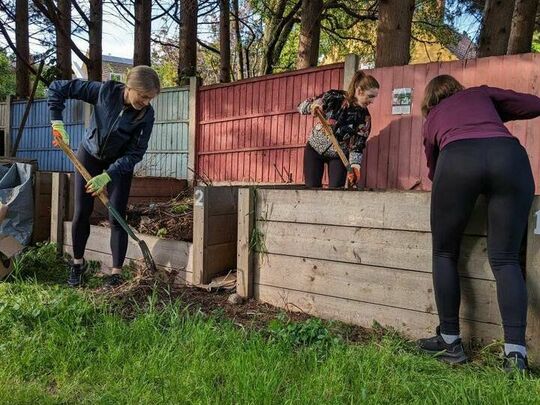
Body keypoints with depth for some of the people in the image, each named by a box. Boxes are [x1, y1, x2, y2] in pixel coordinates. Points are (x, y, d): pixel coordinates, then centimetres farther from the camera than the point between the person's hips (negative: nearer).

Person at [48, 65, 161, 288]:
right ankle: (78, 263, 25)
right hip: (89, 155, 1)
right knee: (81, 213, 3)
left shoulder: (146, 114, -25)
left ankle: (116, 273, 4)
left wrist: (108, 175, -30)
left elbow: (135, 153, -22)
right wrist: (57, 121, -23)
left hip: (120, 163, -1)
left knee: (117, 218, -7)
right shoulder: (105, 91, -24)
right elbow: (57, 87, -15)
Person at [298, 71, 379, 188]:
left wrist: (354, 165, -31)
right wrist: (312, 107, -33)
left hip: (339, 156, 1)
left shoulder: (364, 117, -14)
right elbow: (301, 106, -10)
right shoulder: (334, 97, -16)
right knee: (312, 190, -3)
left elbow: (358, 145, -14)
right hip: (314, 149, 0)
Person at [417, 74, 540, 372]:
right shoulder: (480, 93, 34)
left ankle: (450, 342, 15)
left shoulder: (431, 118, 33)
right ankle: (515, 352, -3)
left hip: (457, 160, -1)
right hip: (509, 154, 1)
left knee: (444, 254, 13)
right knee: (505, 259, 7)